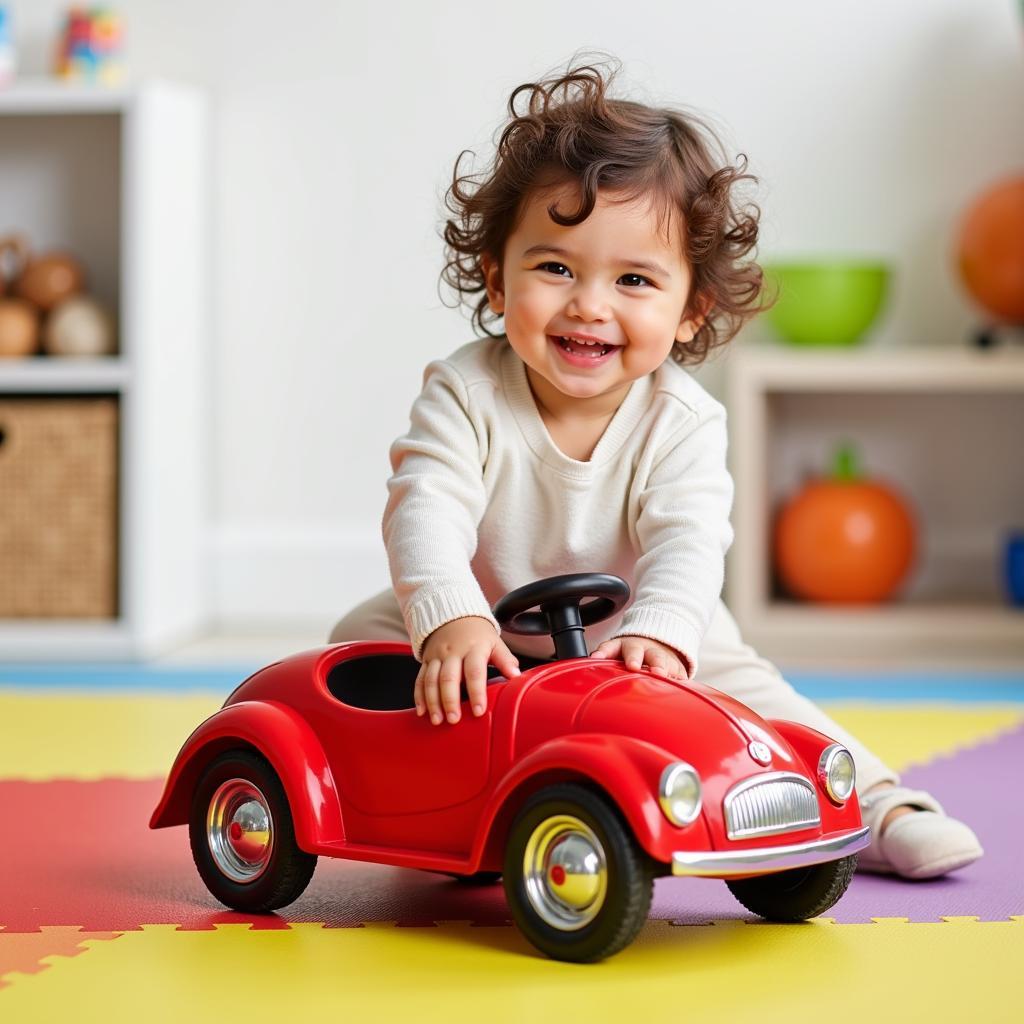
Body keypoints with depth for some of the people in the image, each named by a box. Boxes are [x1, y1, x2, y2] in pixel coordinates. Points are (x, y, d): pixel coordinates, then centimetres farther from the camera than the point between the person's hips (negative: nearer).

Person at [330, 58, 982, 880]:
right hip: (489, 642, 0)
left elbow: (688, 541, -31)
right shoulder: (465, 395, -21)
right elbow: (426, 511, -33)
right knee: (363, 637, -19)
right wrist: (449, 618, -52)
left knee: (742, 684, -14)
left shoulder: (683, 421, -19)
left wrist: (659, 632, -52)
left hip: (637, 645, 0)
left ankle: (875, 810, -3)